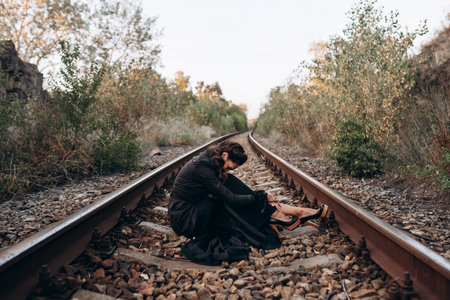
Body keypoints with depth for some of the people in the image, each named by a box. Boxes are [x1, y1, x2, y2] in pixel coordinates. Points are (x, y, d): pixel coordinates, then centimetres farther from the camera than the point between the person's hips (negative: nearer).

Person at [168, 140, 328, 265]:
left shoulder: (207, 159, 3)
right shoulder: (202, 168, -25)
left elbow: (227, 193, 6)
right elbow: (231, 199, -22)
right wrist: (262, 197, -13)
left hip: (195, 209, 8)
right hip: (184, 219, -8)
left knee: (230, 183, -7)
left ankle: (273, 212, -9)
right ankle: (275, 213, -9)